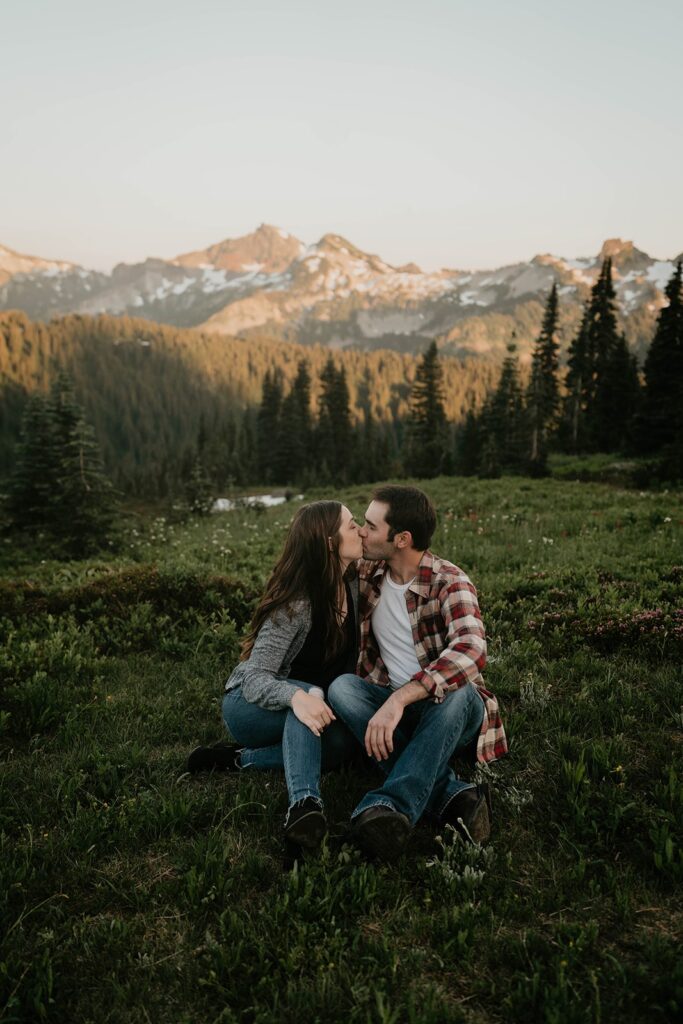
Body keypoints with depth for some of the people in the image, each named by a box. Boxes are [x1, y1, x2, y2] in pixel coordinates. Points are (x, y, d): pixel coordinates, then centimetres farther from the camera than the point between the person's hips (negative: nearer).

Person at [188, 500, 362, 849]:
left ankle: (240, 759, -19)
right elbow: (255, 678, -33)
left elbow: (346, 660, 7)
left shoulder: (352, 585, -6)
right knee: (312, 694, -38)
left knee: (345, 740, -27)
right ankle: (304, 803, -48)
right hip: (249, 705, -6)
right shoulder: (295, 604, -27)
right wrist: (296, 696, -53)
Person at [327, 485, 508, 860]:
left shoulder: (449, 582, -16)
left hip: (452, 710, -4)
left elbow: (470, 648, -36)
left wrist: (400, 697, -46)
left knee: (458, 692, -37)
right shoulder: (368, 574, 2)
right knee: (341, 687, -26)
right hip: (393, 707, 5)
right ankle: (450, 794, -33)